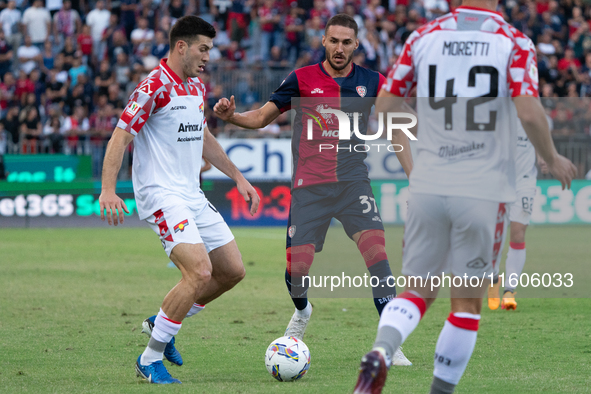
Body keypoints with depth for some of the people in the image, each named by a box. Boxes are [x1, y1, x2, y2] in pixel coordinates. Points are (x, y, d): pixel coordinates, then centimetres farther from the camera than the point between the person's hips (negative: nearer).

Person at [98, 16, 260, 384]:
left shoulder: (197, 87, 14)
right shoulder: (155, 86, -13)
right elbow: (121, 136, -17)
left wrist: (238, 177, 26)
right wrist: (108, 189, -27)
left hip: (192, 195, 9)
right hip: (161, 195, -9)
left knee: (233, 270, 9)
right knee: (200, 272, -22)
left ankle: (163, 324, 24)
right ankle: (150, 360, -11)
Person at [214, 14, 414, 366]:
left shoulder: (372, 82, 5)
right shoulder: (302, 79, 1)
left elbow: (395, 130, 13)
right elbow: (262, 117, 7)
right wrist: (231, 116, -13)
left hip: (353, 181, 0)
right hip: (309, 187, 0)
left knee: (375, 245, -22)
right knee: (296, 268, -7)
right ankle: (302, 313, 31)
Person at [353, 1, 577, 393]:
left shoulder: (425, 36, 3)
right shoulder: (515, 42, -6)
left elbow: (383, 105, 5)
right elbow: (529, 112, -17)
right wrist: (552, 159, 1)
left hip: (428, 188, 2)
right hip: (484, 191, -2)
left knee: (418, 291, 12)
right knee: (467, 303, 11)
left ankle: (381, 352, -16)